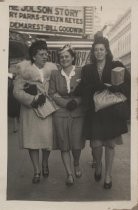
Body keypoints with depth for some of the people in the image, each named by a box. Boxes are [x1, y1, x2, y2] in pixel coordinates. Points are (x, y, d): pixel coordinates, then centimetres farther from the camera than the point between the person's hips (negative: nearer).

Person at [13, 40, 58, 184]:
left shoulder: (52, 68, 3)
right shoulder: (24, 69, -2)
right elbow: (17, 91, -7)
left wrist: (44, 95, -12)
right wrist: (33, 100, -16)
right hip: (30, 110, -1)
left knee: (48, 138, 0)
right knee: (32, 139, 2)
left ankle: (45, 163, 30)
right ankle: (37, 170, 18)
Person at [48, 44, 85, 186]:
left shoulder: (81, 72, 2)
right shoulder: (55, 74, 6)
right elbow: (52, 93, 4)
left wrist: (76, 101, -14)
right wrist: (66, 103, -8)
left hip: (78, 113, -1)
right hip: (60, 113, 1)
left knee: (76, 144, -1)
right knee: (64, 145, 1)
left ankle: (76, 164, 32)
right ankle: (69, 173, 15)